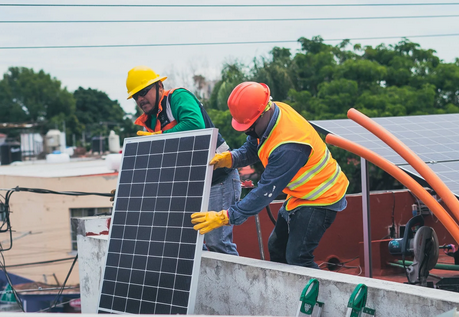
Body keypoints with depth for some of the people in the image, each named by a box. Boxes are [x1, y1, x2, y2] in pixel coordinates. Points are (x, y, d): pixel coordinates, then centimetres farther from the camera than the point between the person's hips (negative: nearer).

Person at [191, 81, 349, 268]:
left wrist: (224, 218, -32)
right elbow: (251, 149, 3)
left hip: (320, 198, -10)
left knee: (297, 258, -17)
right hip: (300, 194, 10)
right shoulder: (271, 112, -10)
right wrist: (228, 158, -19)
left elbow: (266, 192, -33)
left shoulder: (287, 147, -36)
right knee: (276, 248, 13)